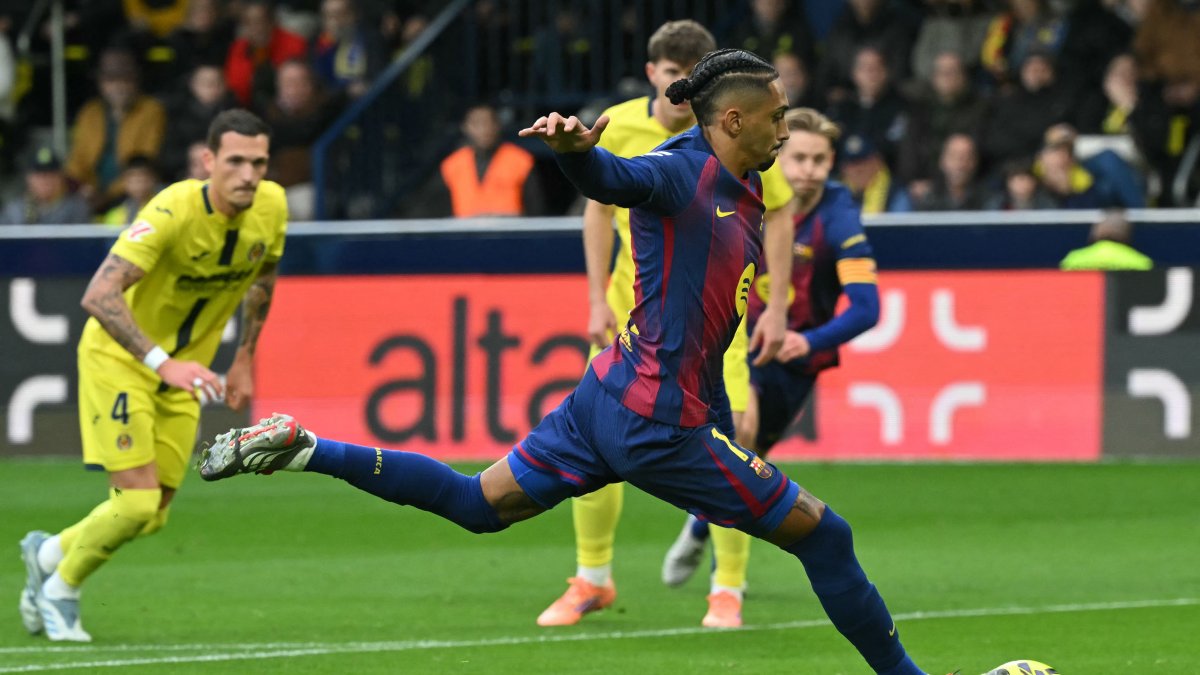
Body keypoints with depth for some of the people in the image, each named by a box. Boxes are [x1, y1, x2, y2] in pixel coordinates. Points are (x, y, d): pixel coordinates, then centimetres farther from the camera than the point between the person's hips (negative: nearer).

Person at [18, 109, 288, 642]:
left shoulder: (271, 206, -11)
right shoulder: (172, 212, -31)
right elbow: (99, 295, -39)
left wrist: (245, 358, 12)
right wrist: (162, 362, -47)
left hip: (183, 370, 6)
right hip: (119, 359, -6)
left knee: (152, 517, 6)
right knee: (137, 502, -16)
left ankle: (49, 554, 33)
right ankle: (60, 589, 11)